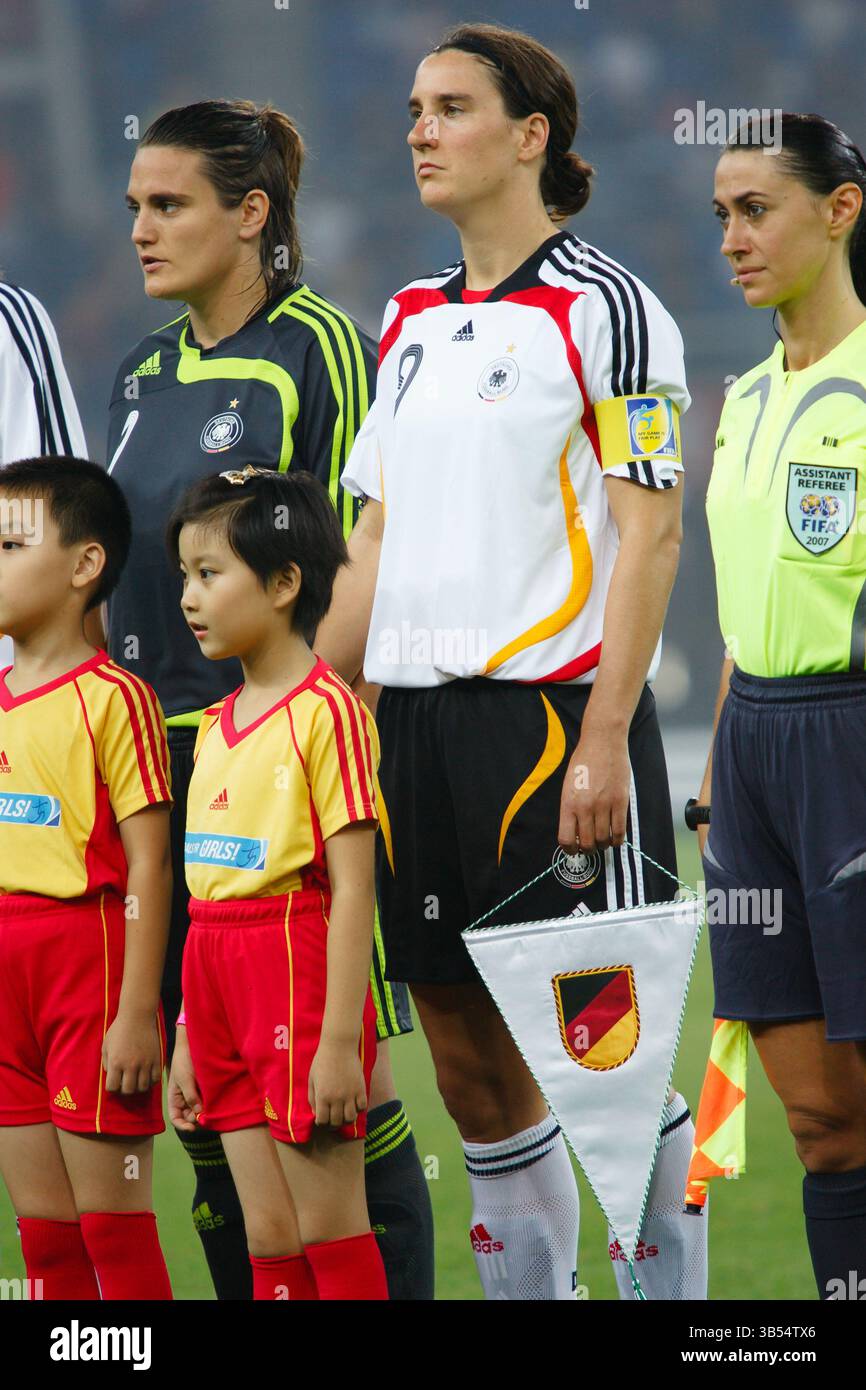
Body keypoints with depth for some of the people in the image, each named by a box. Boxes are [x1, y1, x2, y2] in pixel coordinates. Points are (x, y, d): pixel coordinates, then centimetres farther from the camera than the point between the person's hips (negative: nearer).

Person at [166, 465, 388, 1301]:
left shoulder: (325, 712, -11)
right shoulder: (217, 724, 13)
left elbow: (353, 889, -15)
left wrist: (340, 1038, -18)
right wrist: (187, 1038, 16)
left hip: (299, 962, -8)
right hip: (219, 970, 8)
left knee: (328, 1230, -3)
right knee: (267, 1234, 9)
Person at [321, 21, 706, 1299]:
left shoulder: (604, 308, -5)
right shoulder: (411, 321, 16)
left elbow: (649, 533, -10)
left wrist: (604, 740, -17)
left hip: (555, 710, -7)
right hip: (413, 715, 7)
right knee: (468, 1051, 7)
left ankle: (669, 1283, 1)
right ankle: (530, 1289, 14)